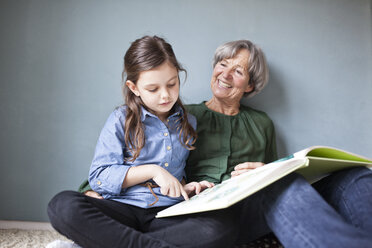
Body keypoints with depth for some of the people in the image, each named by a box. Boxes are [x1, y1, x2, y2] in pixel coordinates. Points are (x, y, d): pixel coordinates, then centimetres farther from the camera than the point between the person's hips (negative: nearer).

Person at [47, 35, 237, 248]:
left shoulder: (188, 122, 13)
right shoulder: (121, 120, 2)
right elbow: (99, 177, -4)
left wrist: (184, 187, 3)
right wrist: (152, 170, -13)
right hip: (124, 208, -2)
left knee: (223, 225, -29)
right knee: (63, 205, -29)